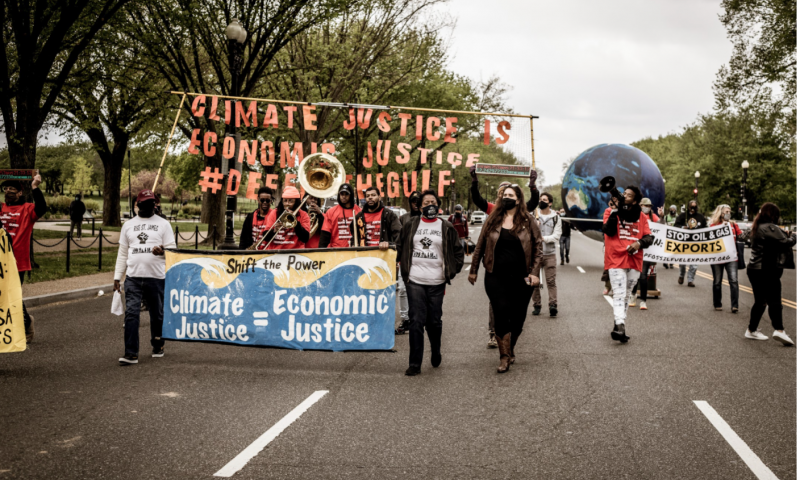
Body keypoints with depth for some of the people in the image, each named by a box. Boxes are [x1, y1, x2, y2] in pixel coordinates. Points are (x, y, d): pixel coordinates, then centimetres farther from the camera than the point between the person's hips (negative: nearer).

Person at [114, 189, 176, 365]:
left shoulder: (163, 224, 8)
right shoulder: (128, 225, 14)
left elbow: (172, 249, 3)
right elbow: (122, 253, 15)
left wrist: (162, 251, -20)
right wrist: (117, 277, 10)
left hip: (156, 277, -1)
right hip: (133, 277, 1)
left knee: (157, 314, 7)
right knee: (131, 313, -9)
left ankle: (158, 346, 27)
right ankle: (131, 353, -10)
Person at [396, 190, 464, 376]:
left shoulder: (446, 228, 6)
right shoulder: (410, 226, 8)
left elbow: (458, 252, 11)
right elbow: (400, 247, 18)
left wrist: (451, 272, 3)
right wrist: (404, 268, 10)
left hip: (437, 282, 0)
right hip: (415, 281, 0)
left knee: (434, 321, 6)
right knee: (416, 321, -6)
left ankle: (436, 353, 33)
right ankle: (415, 364, -4)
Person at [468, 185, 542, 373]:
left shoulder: (528, 221, 3)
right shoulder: (493, 220, 6)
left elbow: (538, 248, 3)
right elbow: (480, 246, 11)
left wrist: (534, 272, -6)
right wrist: (473, 270, 10)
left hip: (520, 278, 0)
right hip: (496, 277, 0)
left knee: (518, 317, 6)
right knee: (502, 314, -12)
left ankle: (509, 349, 28)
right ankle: (505, 357, -7)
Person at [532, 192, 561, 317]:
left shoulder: (555, 218, 7)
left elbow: (557, 235, -1)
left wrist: (544, 238, -16)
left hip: (549, 253, -1)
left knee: (551, 281, -8)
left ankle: (553, 305, -12)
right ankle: (537, 305, 12)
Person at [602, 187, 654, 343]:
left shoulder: (641, 216, 10)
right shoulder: (611, 212, 2)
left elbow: (649, 237, 6)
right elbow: (609, 231, -14)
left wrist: (639, 243, -14)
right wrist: (615, 210, -17)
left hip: (634, 261, 4)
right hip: (616, 260, -4)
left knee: (626, 296, 10)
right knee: (620, 295, -15)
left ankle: (618, 328, 17)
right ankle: (620, 327, -26)